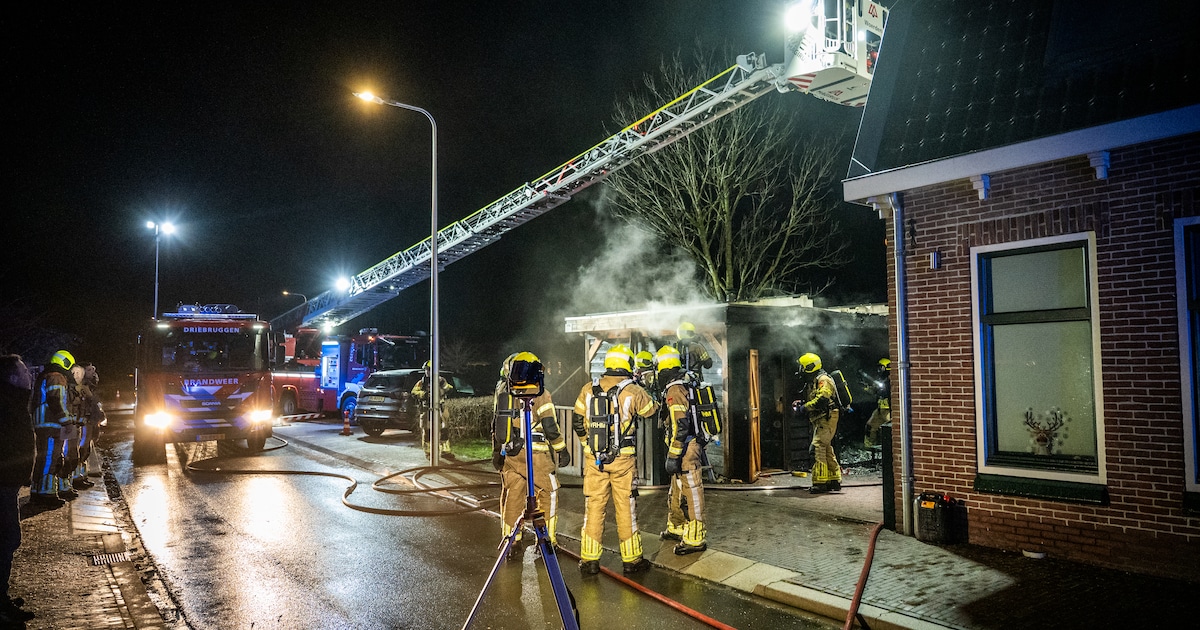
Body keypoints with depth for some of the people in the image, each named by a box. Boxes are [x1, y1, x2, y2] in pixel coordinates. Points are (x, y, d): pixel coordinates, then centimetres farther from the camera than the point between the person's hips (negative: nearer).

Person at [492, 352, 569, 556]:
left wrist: (496, 452, 22)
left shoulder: (503, 392, 8)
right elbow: (550, 426, -11)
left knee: (511, 497, 13)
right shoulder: (540, 394, -8)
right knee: (547, 495, 8)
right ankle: (546, 539, 11)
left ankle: (510, 541, 18)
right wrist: (562, 450, -1)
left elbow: (497, 425, 13)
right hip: (536, 455, -5)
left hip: (509, 455, 5)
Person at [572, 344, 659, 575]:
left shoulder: (588, 389, 1)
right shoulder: (633, 391, -7)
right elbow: (652, 410, 10)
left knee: (593, 507, 9)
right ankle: (631, 560, 17)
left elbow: (577, 422, 8)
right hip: (623, 459, -2)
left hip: (593, 458, 2)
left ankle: (589, 559, 14)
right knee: (625, 508, 7)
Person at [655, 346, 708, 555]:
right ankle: (676, 528, 35)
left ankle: (695, 539, 2)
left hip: (686, 450, -11)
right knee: (676, 491, 21)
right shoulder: (684, 385, 14)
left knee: (690, 493, -4)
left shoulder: (674, 390, -17)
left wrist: (673, 456, -21)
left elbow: (680, 426, -24)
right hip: (690, 446, 11)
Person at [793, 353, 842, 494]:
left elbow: (822, 400, -26)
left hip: (826, 419, -11)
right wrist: (801, 403, 8)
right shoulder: (812, 381, 20)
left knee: (817, 448, -16)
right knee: (826, 449, 14)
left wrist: (804, 408, -20)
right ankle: (834, 480, 22)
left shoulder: (823, 379, -12)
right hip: (820, 420, 11)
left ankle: (820, 482, -17)